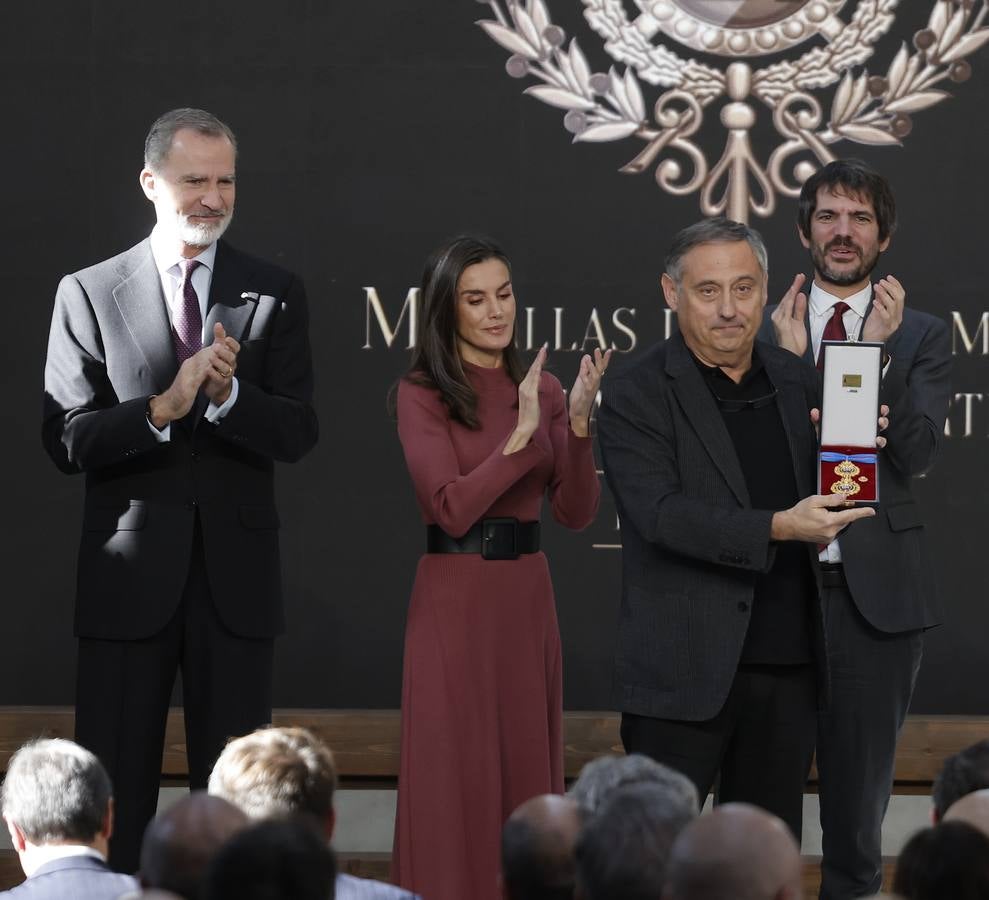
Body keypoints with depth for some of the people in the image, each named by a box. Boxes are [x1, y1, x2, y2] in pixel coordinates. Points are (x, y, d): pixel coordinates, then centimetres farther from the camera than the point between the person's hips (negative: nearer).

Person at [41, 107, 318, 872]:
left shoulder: (275, 294, 6)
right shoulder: (89, 293, 2)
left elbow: (297, 434, -3)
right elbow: (67, 442, -5)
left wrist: (229, 394, -21)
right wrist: (161, 409, -20)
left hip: (237, 577, 1)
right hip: (129, 578, -1)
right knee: (113, 790, 2)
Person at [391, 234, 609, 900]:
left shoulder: (542, 389, 9)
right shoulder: (421, 394, -6)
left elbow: (577, 513, 3)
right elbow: (452, 509, -16)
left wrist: (578, 423, -11)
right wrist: (521, 434, -22)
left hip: (529, 597, 5)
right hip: (455, 601, -5)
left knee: (527, 769, 9)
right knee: (455, 779, -2)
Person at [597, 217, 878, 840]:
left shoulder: (799, 384, 11)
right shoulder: (635, 399, -7)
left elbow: (833, 501, 18)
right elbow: (663, 513, -18)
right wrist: (777, 528, -28)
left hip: (788, 671, 5)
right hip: (684, 673, -5)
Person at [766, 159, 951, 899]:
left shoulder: (922, 337, 2)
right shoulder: (763, 330, 4)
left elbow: (916, 455, -11)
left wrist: (880, 351, -22)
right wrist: (787, 358, -18)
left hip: (877, 587, 0)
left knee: (861, 776, 11)